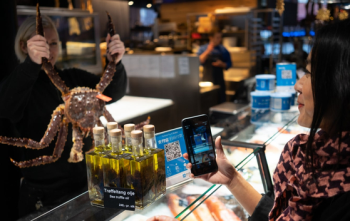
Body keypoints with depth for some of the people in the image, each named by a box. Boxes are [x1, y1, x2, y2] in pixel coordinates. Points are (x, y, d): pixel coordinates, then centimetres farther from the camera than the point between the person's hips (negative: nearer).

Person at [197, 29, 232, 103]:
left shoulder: (223, 50, 8)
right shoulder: (203, 49, 4)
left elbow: (229, 64, 10)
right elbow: (199, 61, -10)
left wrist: (221, 64, -10)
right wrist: (208, 51, -17)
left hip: (219, 80, 2)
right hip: (207, 80, -1)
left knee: (221, 101, 0)